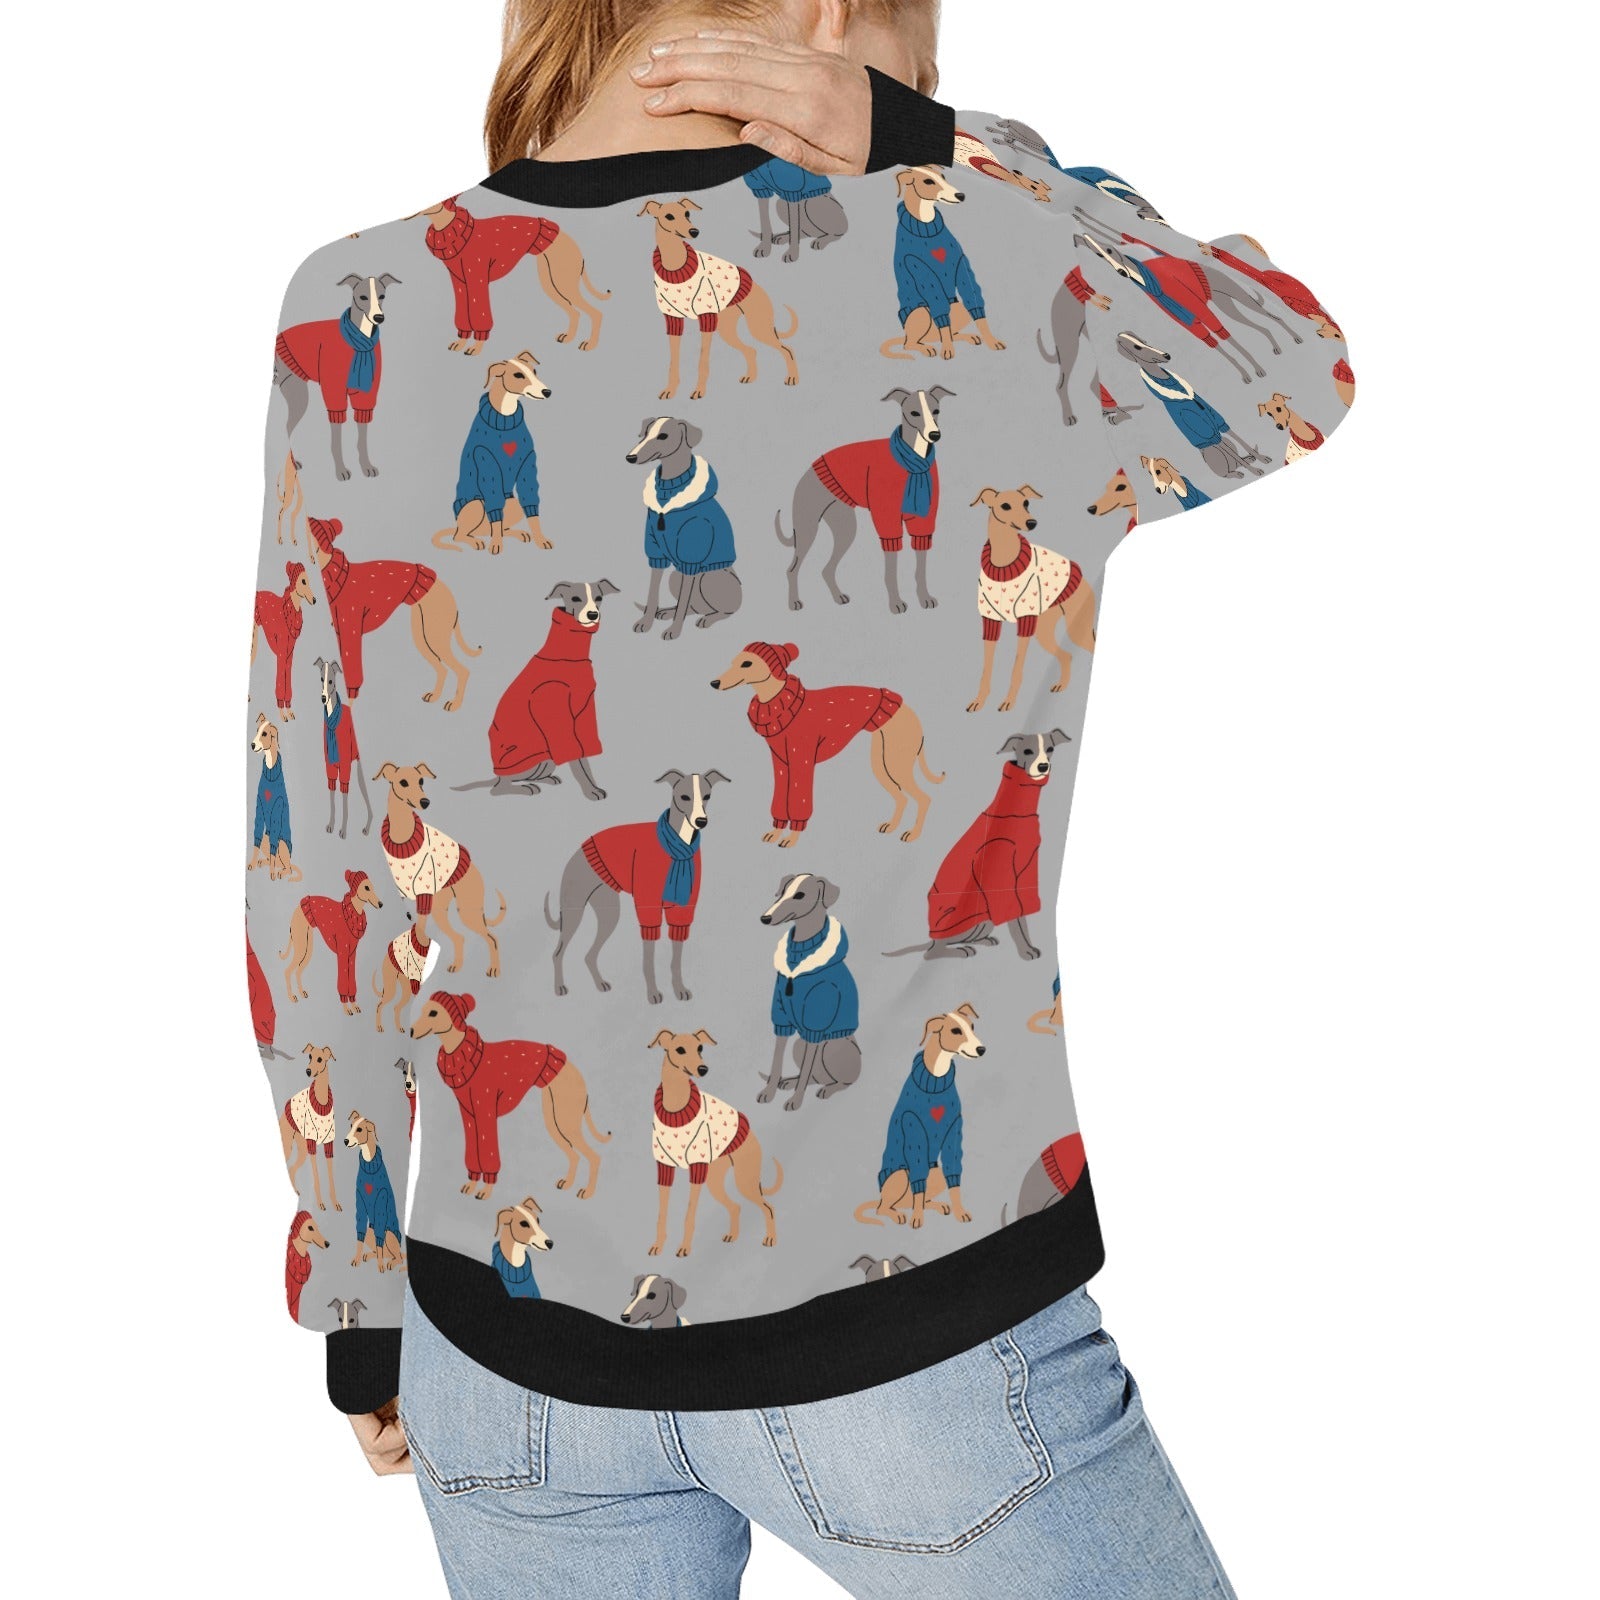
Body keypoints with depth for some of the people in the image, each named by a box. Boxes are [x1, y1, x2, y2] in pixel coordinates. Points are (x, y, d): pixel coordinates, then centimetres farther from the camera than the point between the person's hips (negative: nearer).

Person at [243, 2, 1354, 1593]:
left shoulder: (359, 321, -6)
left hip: (513, 1351, 4)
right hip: (921, 1350, -3)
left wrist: (352, 1297, 13)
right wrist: (933, 141, -3)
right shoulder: (998, 275, -14)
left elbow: (319, 872, 0)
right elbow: (1296, 362, 8)